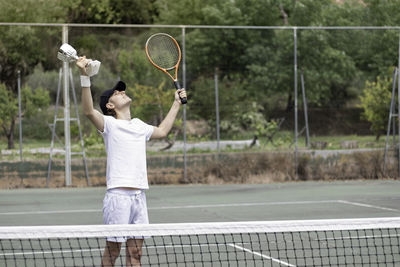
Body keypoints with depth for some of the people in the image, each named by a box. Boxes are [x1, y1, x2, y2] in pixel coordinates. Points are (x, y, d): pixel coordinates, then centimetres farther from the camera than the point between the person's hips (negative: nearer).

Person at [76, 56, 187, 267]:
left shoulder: (138, 125, 20)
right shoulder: (109, 124, -1)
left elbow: (162, 131, 38)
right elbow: (89, 111, -20)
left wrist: (176, 103, 41)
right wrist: (84, 77, -30)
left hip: (139, 195, 6)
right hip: (118, 195, -6)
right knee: (113, 249, -3)